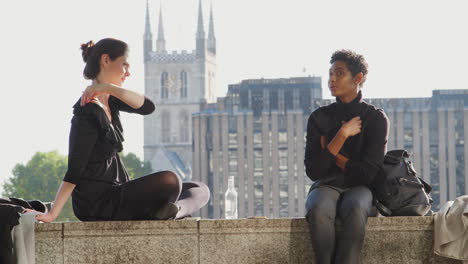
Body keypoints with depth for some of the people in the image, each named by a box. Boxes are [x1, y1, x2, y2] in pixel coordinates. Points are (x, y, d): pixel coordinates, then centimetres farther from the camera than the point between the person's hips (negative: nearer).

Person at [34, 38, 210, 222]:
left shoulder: (109, 101, 10)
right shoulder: (88, 112, -18)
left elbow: (147, 107, -8)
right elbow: (74, 170, -21)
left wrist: (110, 88, -20)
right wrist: (52, 214, -26)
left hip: (115, 191, 10)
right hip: (97, 204, -10)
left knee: (199, 190, 5)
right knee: (170, 181, -32)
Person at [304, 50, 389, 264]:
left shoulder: (376, 118, 4)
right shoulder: (319, 117, 8)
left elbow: (368, 173, -4)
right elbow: (313, 171, -4)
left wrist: (331, 153, 3)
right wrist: (342, 135, -7)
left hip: (359, 188, -1)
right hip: (326, 186, 1)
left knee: (355, 210, -38)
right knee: (319, 210, -36)